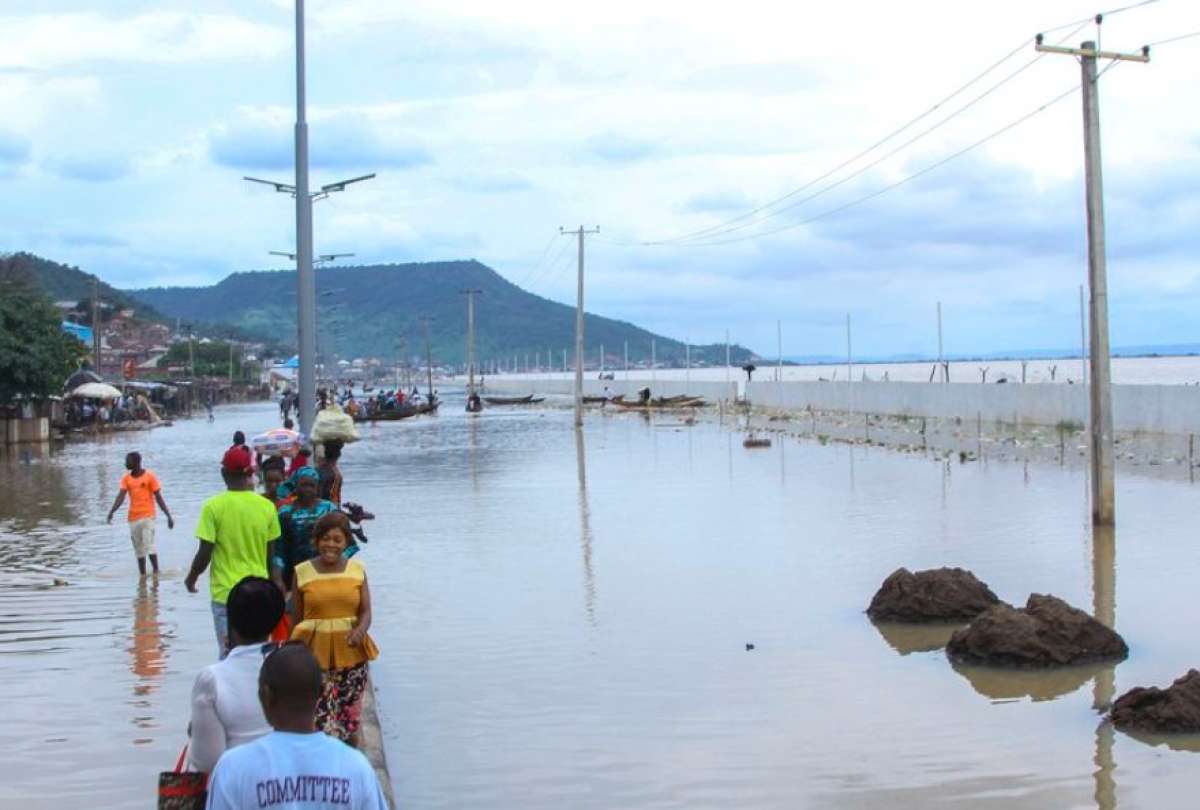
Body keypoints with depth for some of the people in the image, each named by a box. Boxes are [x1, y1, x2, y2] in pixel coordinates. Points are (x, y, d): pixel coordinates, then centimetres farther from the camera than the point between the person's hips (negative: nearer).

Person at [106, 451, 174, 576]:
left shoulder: (150, 476, -4)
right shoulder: (126, 478, 6)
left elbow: (159, 497, -2)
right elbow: (121, 496, -5)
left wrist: (168, 516, -6)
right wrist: (112, 511, -22)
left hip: (147, 516, -5)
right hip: (133, 518, 5)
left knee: (148, 544, -16)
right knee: (138, 549, 9)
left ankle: (156, 572, -10)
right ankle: (142, 576, 16)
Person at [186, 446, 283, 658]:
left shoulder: (213, 506, -11)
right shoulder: (266, 506, -1)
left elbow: (205, 553, -10)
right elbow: (271, 553, 6)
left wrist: (191, 578, 9)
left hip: (226, 592, -3)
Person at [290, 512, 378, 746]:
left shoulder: (357, 570, 3)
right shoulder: (302, 571, 0)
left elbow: (366, 611, -1)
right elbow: (296, 618, 6)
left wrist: (360, 630, -22)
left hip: (350, 653, 1)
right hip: (314, 655, -1)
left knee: (349, 717, 8)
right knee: (317, 718, -8)